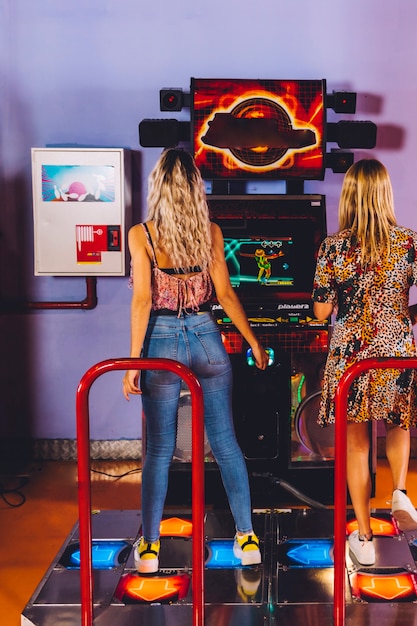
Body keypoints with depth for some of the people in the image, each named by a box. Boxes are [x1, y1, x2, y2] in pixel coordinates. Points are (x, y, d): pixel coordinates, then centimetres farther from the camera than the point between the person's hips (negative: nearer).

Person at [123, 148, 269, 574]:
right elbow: (225, 294, 1)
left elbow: (143, 299, -11)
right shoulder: (211, 232, -1)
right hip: (207, 340, 2)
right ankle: (247, 538, 20)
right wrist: (254, 343, 11)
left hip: (162, 344, -2)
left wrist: (133, 361, -7)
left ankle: (149, 547, 19)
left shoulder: (141, 234, -7)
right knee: (225, 442, 11)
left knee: (159, 450, 8)